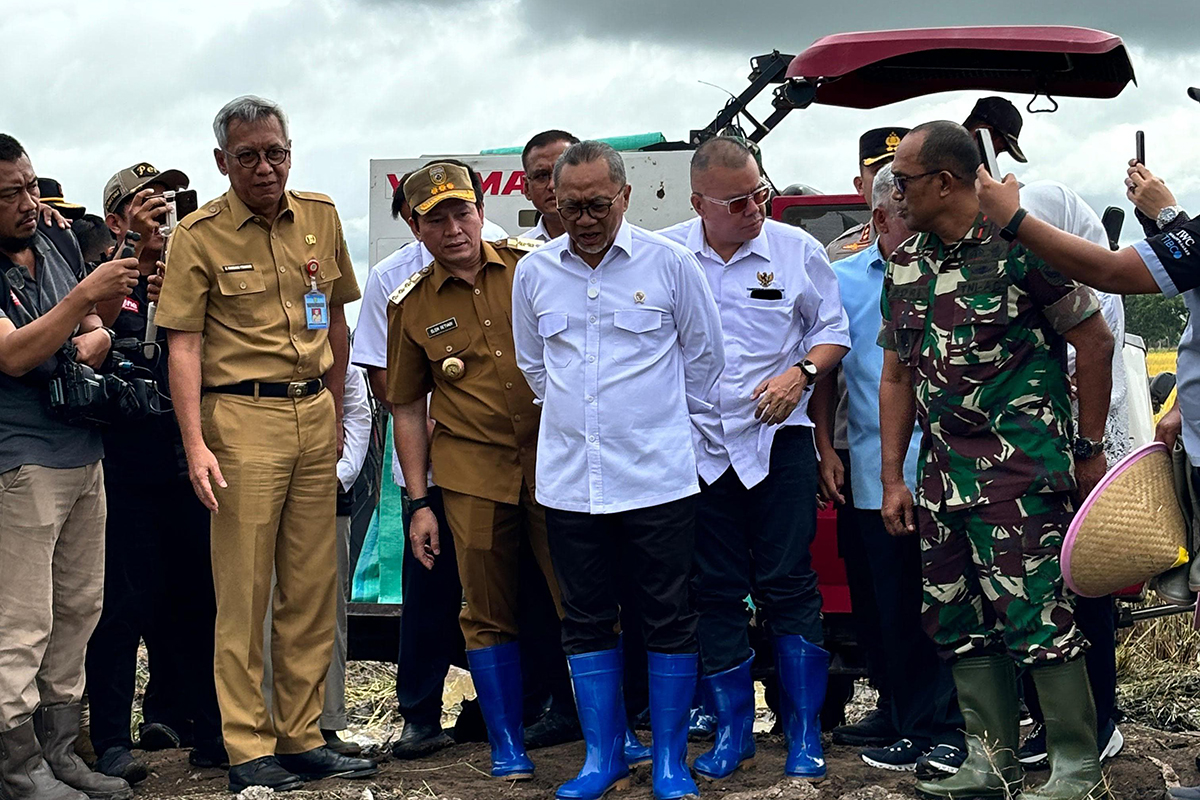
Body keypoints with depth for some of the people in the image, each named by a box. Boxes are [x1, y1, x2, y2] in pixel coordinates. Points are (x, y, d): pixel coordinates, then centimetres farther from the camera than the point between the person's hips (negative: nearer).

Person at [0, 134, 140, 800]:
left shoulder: (58, 244, 10)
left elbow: (95, 325, 20)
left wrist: (97, 336, -3)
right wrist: (83, 298, -29)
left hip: (84, 455, 8)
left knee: (79, 608, 12)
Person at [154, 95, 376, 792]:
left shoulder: (321, 218, 9)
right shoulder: (199, 236, -4)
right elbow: (184, 344, -8)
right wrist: (196, 445, -16)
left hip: (315, 414, 5)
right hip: (242, 417, -5)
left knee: (312, 588, 8)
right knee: (244, 591, -2)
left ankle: (302, 738, 17)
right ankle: (248, 749, 5)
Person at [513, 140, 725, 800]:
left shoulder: (671, 263, -2)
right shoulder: (534, 273, 6)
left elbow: (703, 359, 8)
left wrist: (693, 441, 11)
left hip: (658, 479, -3)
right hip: (568, 480, 3)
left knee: (668, 621, 2)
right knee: (586, 621, 9)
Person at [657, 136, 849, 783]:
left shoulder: (797, 250, 1)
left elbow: (832, 330, 8)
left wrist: (801, 372, -10)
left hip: (777, 437, -1)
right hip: (697, 445, 1)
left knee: (788, 585, -2)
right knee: (715, 593, 6)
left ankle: (805, 735, 8)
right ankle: (732, 733, 17)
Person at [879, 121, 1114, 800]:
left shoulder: (1019, 245, -9)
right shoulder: (905, 267, 11)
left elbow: (1094, 339, -6)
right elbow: (898, 374, 16)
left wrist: (1089, 449, -3)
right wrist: (893, 478, 13)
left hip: (1021, 467, -7)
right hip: (943, 473, 7)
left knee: (1033, 615, -8)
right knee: (958, 620, 10)